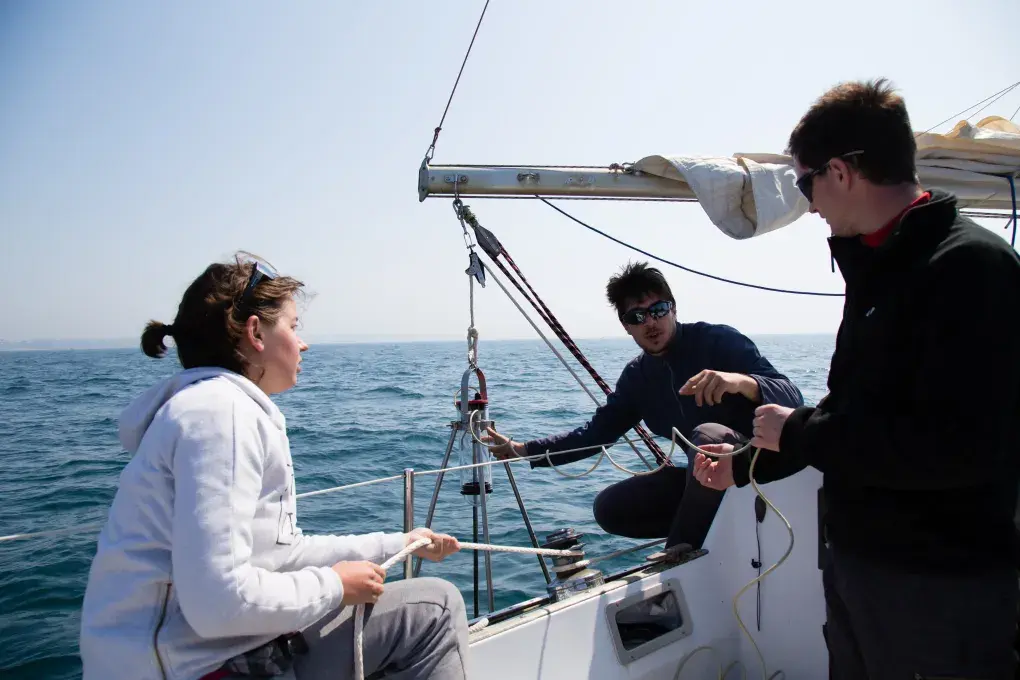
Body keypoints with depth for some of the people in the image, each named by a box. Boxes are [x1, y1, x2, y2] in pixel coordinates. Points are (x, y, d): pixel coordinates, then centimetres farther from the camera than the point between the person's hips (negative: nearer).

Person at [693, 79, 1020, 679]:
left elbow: (957, 446, -28)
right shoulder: (878, 265, 10)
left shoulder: (972, 265, -19)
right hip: (856, 563, 8)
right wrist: (750, 461, 13)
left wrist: (798, 432, -18)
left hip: (944, 589, -8)